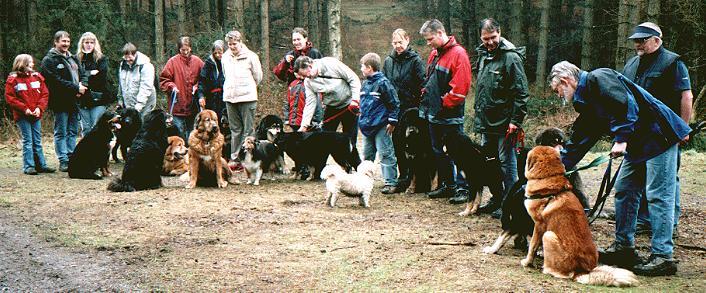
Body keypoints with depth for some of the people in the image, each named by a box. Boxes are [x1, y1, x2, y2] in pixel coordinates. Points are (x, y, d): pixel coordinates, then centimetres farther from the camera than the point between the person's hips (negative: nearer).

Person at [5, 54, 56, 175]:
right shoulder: (13, 80, -3)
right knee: (27, 141, -3)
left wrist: (39, 108, -8)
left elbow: (45, 94, 7)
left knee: (37, 141, 8)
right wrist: (24, 109, -14)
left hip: (36, 115, 4)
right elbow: (9, 97, -7)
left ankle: (41, 165, 13)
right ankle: (28, 167, 0)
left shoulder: (37, 77, 9)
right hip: (22, 116, -4)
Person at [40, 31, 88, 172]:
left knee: (73, 132, 12)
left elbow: (83, 74, 17)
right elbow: (57, 81, -17)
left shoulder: (73, 58, 18)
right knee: (61, 133, -1)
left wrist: (83, 85, -6)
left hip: (74, 101, 7)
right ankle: (63, 161, 1)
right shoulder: (49, 60, -7)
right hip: (61, 102, -7)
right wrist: (76, 88, -16)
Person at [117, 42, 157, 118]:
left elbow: (146, 87, -21)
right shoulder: (123, 65, 10)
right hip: (127, 106, 6)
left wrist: (139, 105, -27)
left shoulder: (145, 66, -14)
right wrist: (120, 100, 20)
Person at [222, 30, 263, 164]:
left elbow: (258, 77, 3)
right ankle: (235, 158, 14)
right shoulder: (225, 57, 10)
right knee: (235, 129, 10)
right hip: (229, 98, 5)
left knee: (248, 130, -3)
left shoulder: (251, 56, -5)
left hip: (247, 98, -5)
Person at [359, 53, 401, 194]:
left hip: (381, 126, -8)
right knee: (367, 155, 16)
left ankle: (391, 183, -4)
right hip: (367, 126, 8)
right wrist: (362, 119, 21)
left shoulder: (383, 83, -12)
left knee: (386, 154, -6)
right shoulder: (365, 83, 12)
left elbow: (394, 103, -11)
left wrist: (392, 121, -12)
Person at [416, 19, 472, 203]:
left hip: (451, 117, -9)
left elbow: (460, 86, -19)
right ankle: (446, 186, 23)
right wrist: (426, 98, 10)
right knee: (438, 152, 14)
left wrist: (444, 105, -15)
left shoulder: (458, 54, -13)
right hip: (434, 115, 9)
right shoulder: (434, 54, 15)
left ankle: (462, 188, 1)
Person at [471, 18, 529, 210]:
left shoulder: (511, 57, -13)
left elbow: (521, 93, -16)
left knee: (506, 162, -3)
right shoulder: (483, 55, 13)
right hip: (485, 121, 9)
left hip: (504, 122, -9)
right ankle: (496, 199, 26)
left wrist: (516, 120, -20)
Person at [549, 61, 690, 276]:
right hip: (638, 144, 10)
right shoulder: (585, 102, 16)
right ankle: (624, 247, 20)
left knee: (658, 195, -9)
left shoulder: (598, 79, -13)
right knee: (624, 190, 12)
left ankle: (663, 257, -7)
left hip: (659, 136, -10)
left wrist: (621, 139, -25)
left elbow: (627, 104, -25)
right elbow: (578, 142, 20)